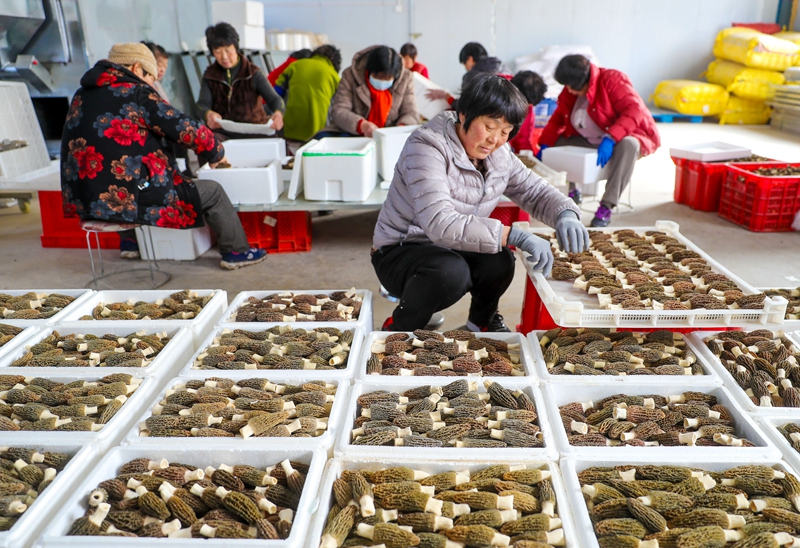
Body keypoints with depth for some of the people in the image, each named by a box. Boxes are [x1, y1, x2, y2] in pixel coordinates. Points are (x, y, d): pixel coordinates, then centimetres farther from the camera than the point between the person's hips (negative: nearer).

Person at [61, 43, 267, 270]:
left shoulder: (82, 95, 12)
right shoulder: (136, 93, -10)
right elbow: (188, 130, -8)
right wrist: (216, 153, 9)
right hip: (128, 200, -8)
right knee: (212, 191, 8)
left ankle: (129, 242, 44)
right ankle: (237, 252, 19)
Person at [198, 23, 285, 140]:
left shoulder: (253, 73, 5)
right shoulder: (210, 75, 12)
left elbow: (274, 99, -6)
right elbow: (203, 104, -1)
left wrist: (278, 113, -33)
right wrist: (208, 114, -29)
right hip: (222, 132, 1)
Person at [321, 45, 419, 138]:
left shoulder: (405, 78, -1)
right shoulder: (350, 75, -6)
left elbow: (411, 113, -1)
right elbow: (338, 111, -13)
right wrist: (362, 125, -33)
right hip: (352, 133, -2)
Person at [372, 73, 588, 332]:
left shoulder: (499, 155, -2)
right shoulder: (427, 147, -24)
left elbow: (535, 191, 8)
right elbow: (441, 224, -35)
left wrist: (565, 214, -16)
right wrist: (514, 235, -40)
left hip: (452, 250, 6)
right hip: (400, 252, -6)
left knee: (500, 261, -23)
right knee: (451, 272, -35)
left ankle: (482, 320, 10)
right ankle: (397, 330, -8)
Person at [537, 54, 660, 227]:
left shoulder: (612, 80, -18)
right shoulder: (568, 93, 0)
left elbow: (634, 111, -28)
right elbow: (557, 119, 5)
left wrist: (611, 138, -42)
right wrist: (544, 145, -11)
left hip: (623, 139, -6)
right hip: (589, 142, 6)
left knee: (628, 145, -41)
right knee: (557, 142, -12)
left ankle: (606, 207, -39)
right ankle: (573, 190, 3)